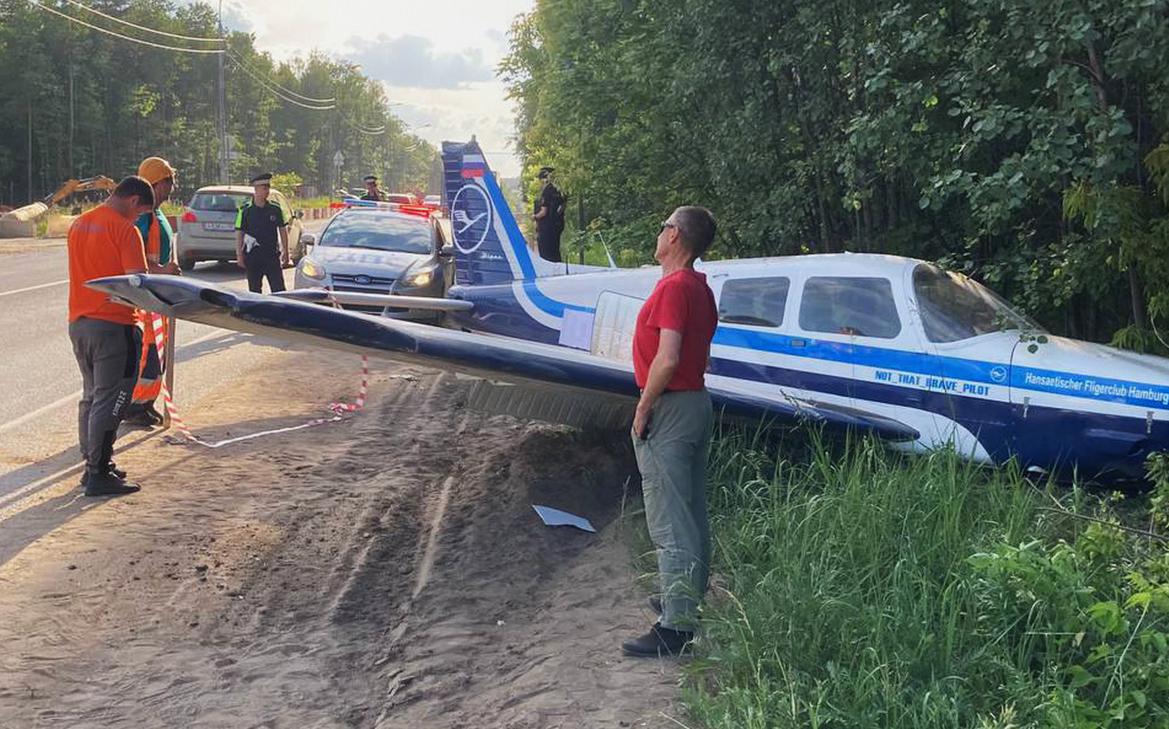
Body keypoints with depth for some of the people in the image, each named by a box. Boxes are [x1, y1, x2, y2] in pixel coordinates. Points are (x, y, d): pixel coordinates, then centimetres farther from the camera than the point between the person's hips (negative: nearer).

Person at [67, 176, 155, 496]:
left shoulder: (78, 224, 12)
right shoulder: (124, 229, -13)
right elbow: (137, 281, -20)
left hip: (78, 322, 8)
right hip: (112, 324, -8)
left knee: (91, 396, 18)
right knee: (110, 400, -2)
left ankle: (94, 465, 24)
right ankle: (99, 475, 0)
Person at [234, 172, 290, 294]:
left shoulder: (275, 209, 4)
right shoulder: (245, 210, -2)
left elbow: (283, 230, 10)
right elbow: (239, 233, 0)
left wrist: (285, 252, 6)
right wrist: (239, 256, -5)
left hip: (272, 255, 1)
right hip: (253, 256, -1)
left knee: (278, 289, -3)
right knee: (255, 290, 7)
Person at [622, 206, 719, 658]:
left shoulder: (673, 287, -18)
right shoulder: (701, 289, 13)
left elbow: (668, 358, -26)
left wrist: (644, 408, -16)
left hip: (669, 406, -10)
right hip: (698, 402, 10)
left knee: (669, 523, -8)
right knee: (693, 516, 17)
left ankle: (676, 625, -7)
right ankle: (691, 603, 29)